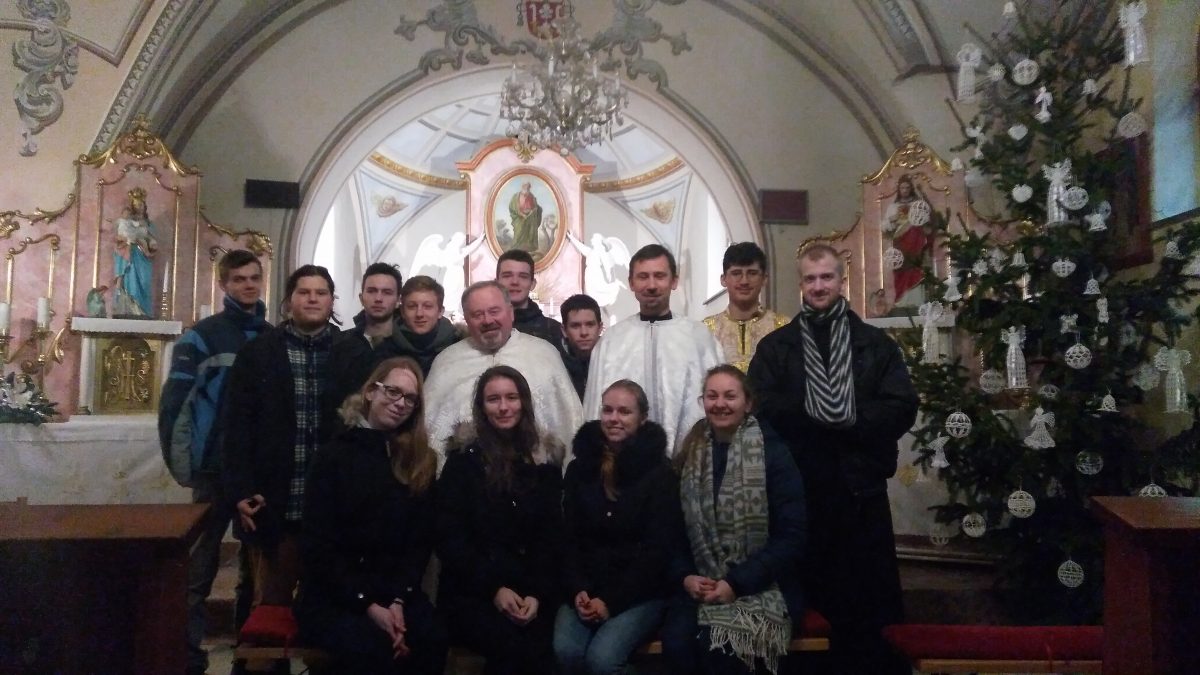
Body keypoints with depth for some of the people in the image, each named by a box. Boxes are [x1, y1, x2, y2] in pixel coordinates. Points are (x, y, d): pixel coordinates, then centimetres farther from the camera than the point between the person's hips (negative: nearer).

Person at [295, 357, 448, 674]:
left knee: (433, 642, -26)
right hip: (331, 593, -3)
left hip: (395, 590, 3)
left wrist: (398, 601, -12)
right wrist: (368, 605, -14)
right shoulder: (334, 455, -3)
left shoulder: (421, 461, 7)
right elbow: (317, 545, -6)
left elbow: (420, 541, 4)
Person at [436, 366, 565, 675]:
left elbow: (551, 536, 5)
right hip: (472, 589, -2)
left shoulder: (546, 458, 8)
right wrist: (493, 588, -13)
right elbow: (449, 537, -4)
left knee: (540, 650, -25)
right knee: (516, 647, -28)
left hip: (534, 588, 2)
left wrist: (538, 593, -10)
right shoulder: (464, 457, 1)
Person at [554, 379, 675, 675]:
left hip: (640, 593, -3)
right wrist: (578, 590, -10)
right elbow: (569, 537, 7)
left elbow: (656, 549, -9)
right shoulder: (580, 468, 7)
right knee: (565, 651, -23)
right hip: (587, 590, 3)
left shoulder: (658, 473, -6)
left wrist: (611, 601, -14)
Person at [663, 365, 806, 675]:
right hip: (701, 585, 3)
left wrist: (737, 584, -14)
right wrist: (684, 577, -8)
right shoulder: (690, 457, 10)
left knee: (718, 646, -30)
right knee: (676, 643, -27)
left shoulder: (773, 454, -2)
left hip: (761, 588, -3)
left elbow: (791, 536, -7)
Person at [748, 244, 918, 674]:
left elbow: (902, 410, -4)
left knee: (872, 593, 6)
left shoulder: (875, 343, 8)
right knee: (813, 590, 10)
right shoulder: (775, 346, 8)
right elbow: (760, 407, -5)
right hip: (799, 487, 0)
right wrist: (814, 411, -14)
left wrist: (848, 414, -13)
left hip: (861, 486, 0)